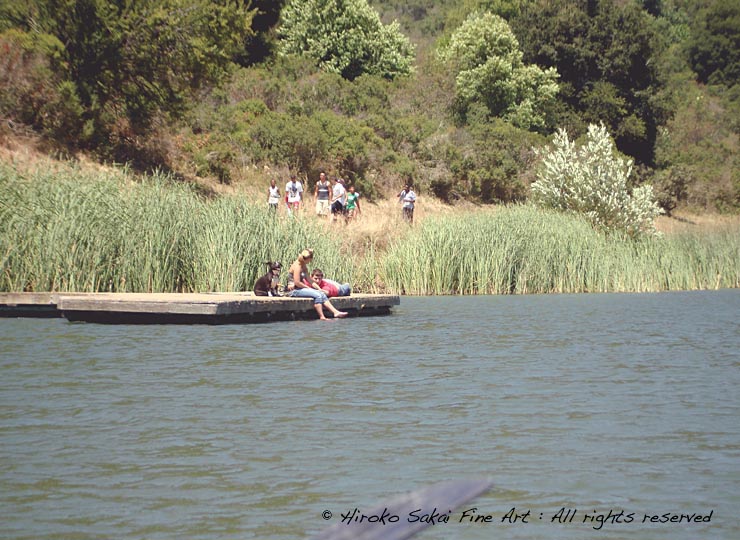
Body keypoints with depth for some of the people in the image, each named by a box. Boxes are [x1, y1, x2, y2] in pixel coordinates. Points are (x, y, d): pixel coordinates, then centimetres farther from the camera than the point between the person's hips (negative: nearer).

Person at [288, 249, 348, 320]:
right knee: (317, 295, -23)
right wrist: (308, 287, -11)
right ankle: (322, 317, -20)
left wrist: (319, 289, 5)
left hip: (302, 288, 10)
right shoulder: (297, 266, -16)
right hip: (295, 290, -10)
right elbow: (297, 283, -22)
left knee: (322, 294, -4)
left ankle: (335, 312, -10)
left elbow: (309, 280, 16)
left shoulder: (304, 266, 15)